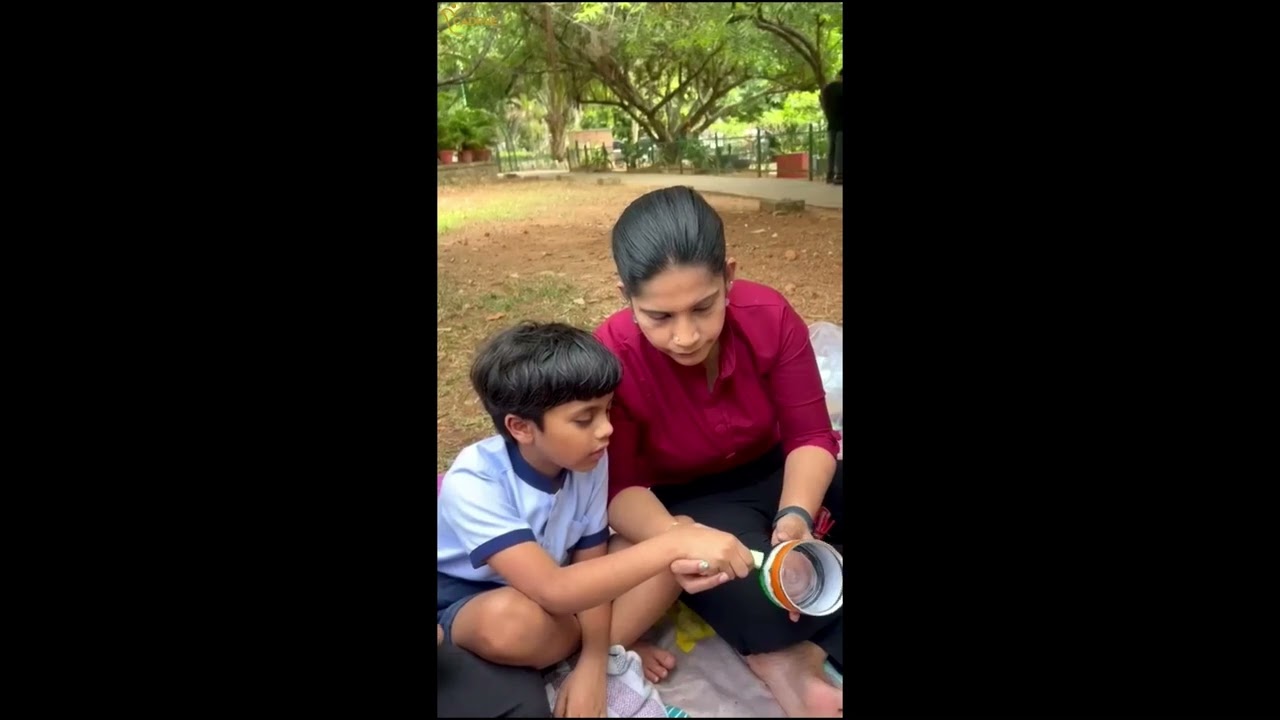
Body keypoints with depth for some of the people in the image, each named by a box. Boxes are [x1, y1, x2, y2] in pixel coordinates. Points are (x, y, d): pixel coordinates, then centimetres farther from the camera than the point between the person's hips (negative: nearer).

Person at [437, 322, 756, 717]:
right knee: (511, 620, -42)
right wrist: (674, 544, -50)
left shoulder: (589, 461, -18)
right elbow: (553, 591, -43)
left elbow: (590, 566, -9)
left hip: (547, 588, 4)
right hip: (465, 602, -4)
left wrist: (592, 665, -22)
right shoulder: (473, 485, -33)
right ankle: (618, 652, -11)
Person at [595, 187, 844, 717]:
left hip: (775, 475, 4)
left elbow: (810, 435, -14)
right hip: (685, 503, -3)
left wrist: (796, 516, -34)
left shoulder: (769, 316, -20)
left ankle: (787, 652, -15)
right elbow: (618, 486, -18)